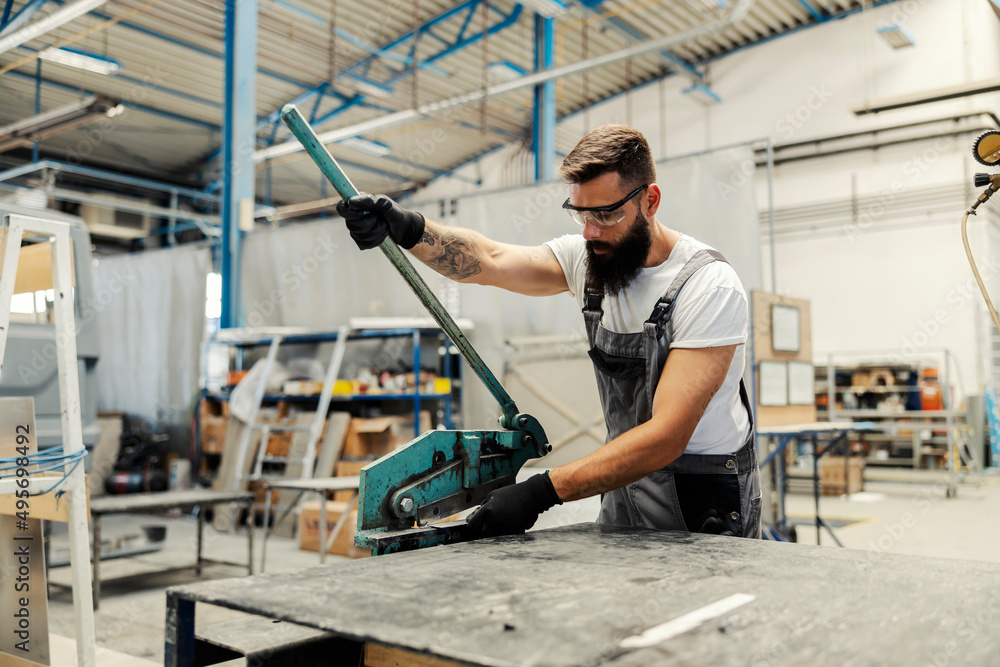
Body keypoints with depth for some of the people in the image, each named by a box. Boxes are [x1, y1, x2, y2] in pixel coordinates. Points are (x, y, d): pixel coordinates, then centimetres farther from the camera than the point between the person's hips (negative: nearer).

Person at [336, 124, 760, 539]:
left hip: (705, 505, -4)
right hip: (627, 486, 5)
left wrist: (541, 492, -33)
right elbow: (490, 261, -14)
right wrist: (409, 229, -33)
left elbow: (666, 437, -27)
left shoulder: (710, 286, -21)